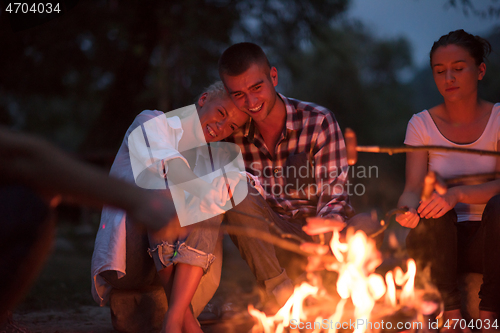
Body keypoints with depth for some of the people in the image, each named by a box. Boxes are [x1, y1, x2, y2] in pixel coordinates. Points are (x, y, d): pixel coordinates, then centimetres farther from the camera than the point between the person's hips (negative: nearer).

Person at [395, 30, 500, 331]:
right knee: (432, 207, -31)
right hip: (440, 241, 1)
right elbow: (413, 189, -7)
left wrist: (458, 193, -32)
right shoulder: (422, 124, 4)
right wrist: (408, 208, -32)